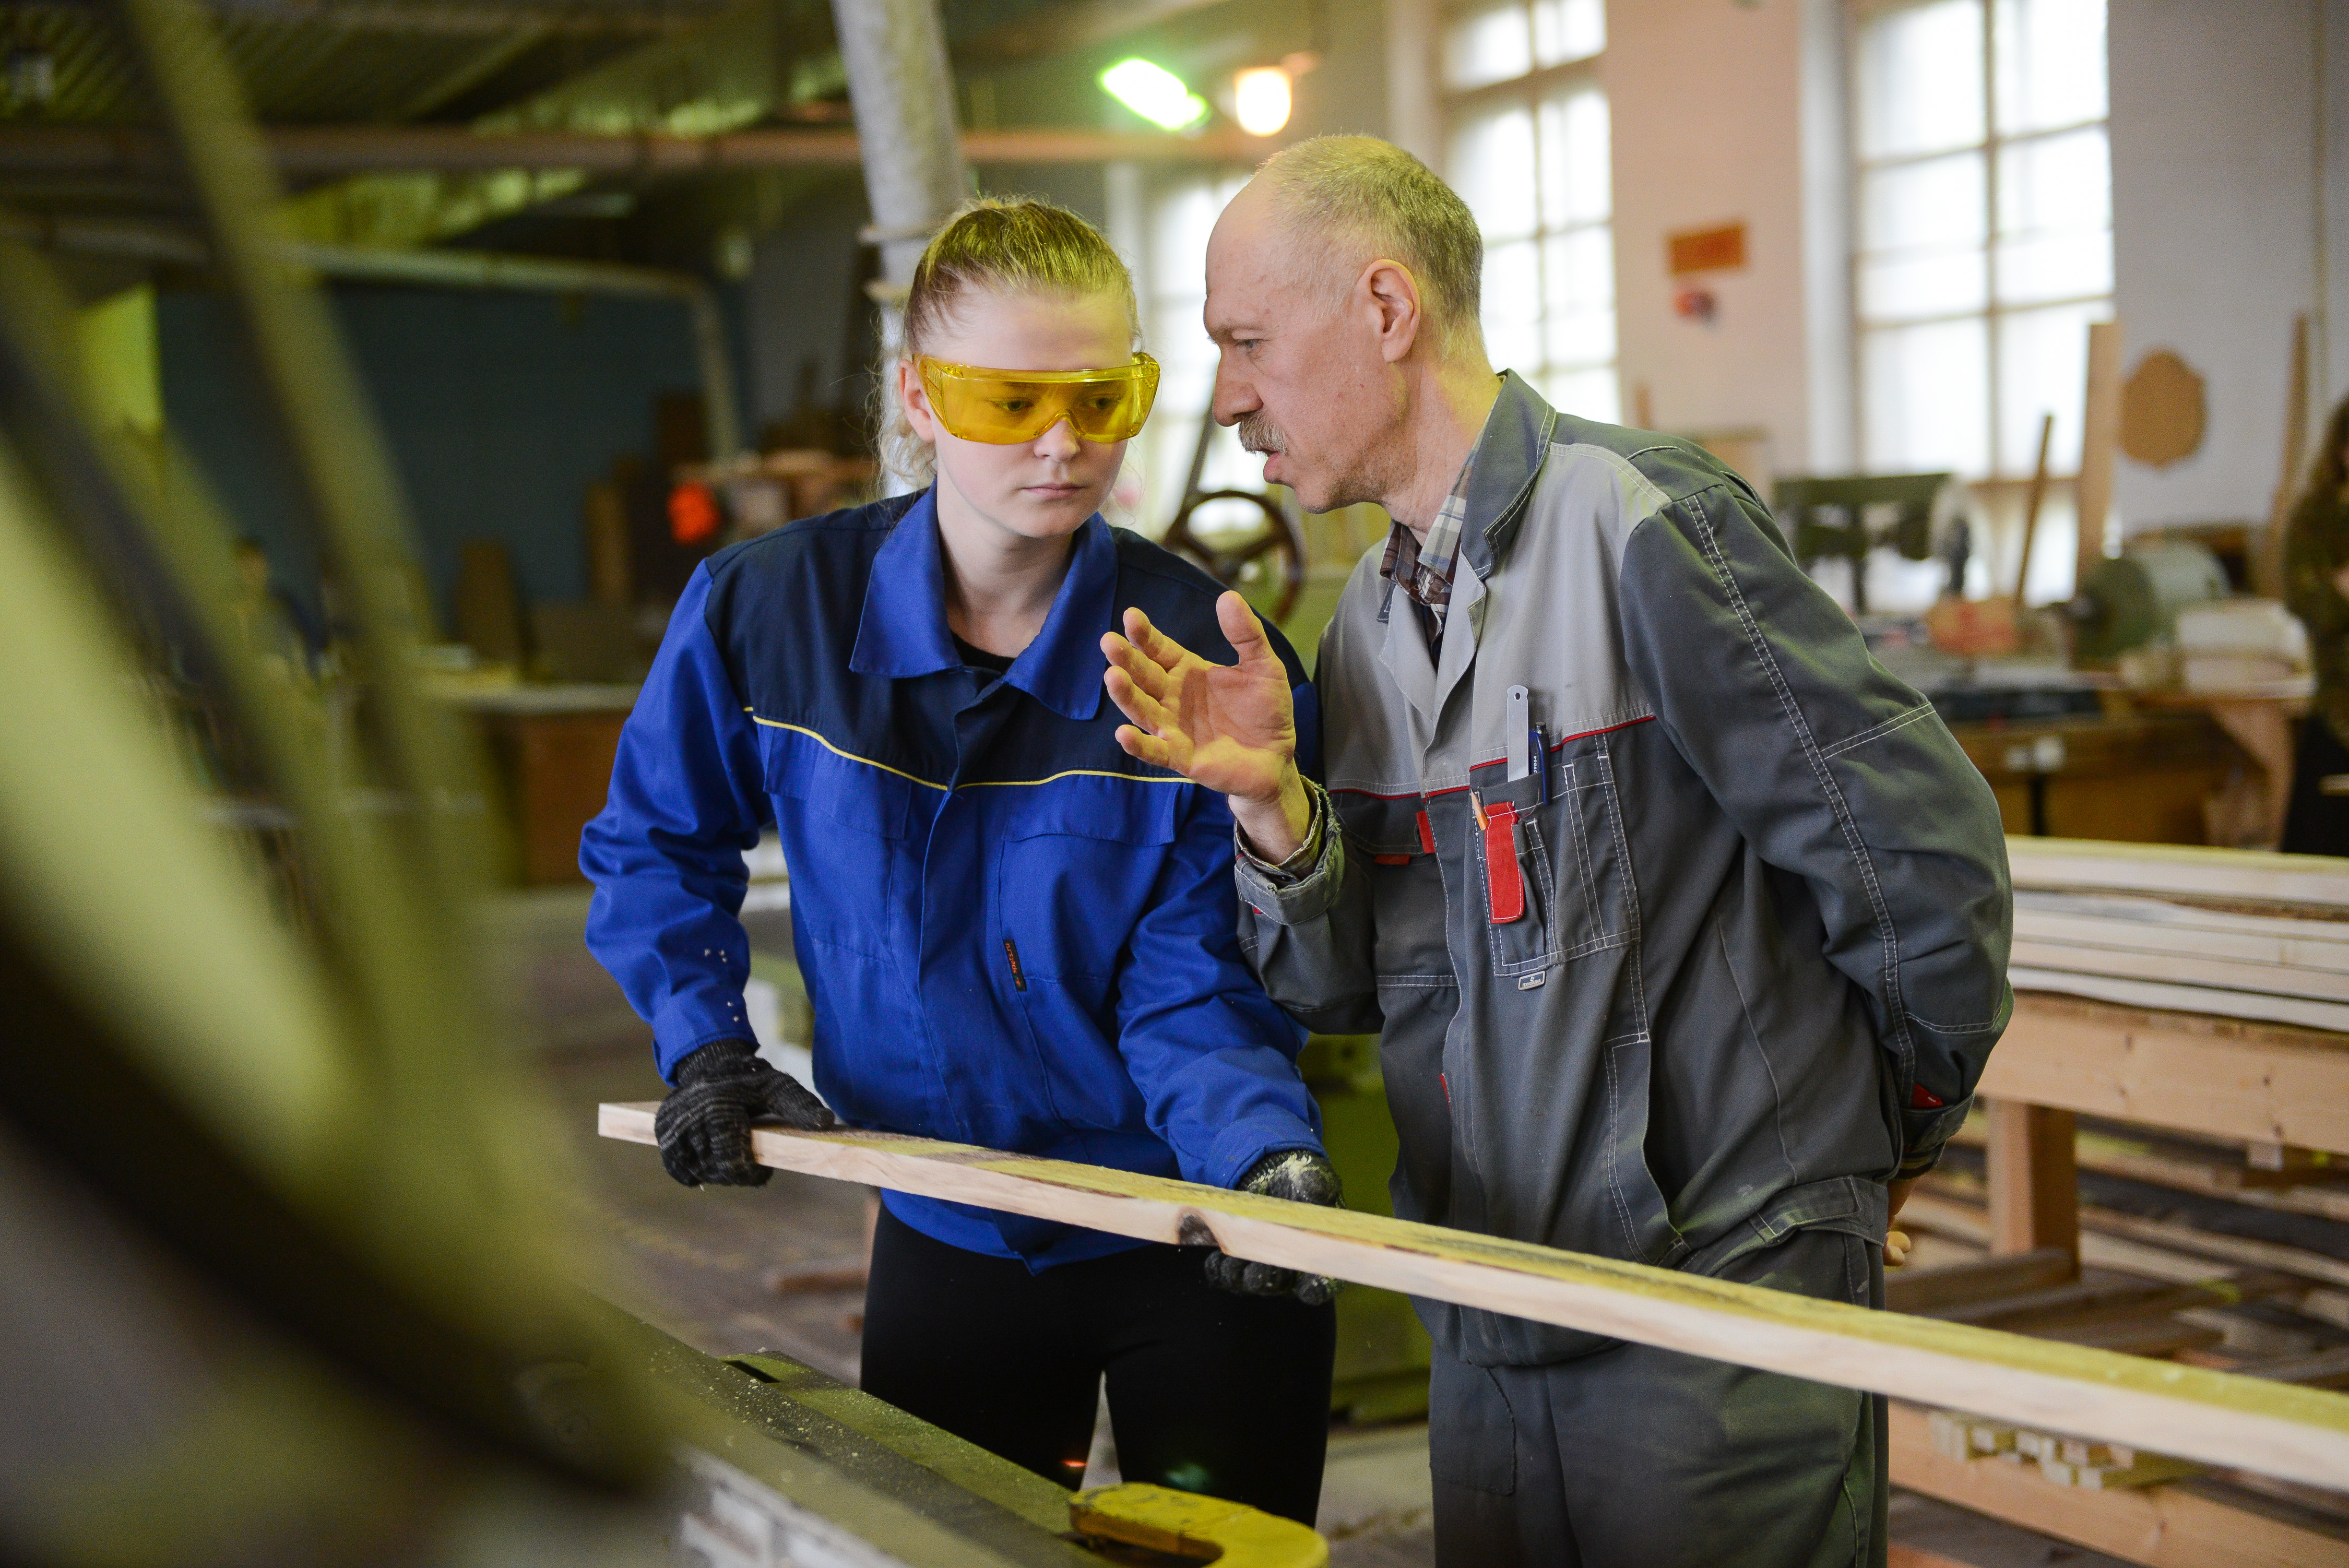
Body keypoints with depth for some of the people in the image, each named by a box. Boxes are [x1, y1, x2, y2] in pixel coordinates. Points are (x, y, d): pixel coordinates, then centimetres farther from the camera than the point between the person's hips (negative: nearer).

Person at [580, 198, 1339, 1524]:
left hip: (1193, 1238, -2)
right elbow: (655, 843, 8)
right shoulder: (763, 614, -10)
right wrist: (705, 1045, -4)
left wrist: (1265, 1153, -36)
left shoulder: (1218, 665, -16)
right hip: (947, 1238, 2)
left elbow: (1192, 989, -18)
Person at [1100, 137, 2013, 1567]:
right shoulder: (1371, 618, 11)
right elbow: (1353, 987, 9)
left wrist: (1899, 1124, 1)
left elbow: (1921, 843, -13)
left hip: (1723, 1296, -7)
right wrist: (1274, 805, -10)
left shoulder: (1641, 525, -14)